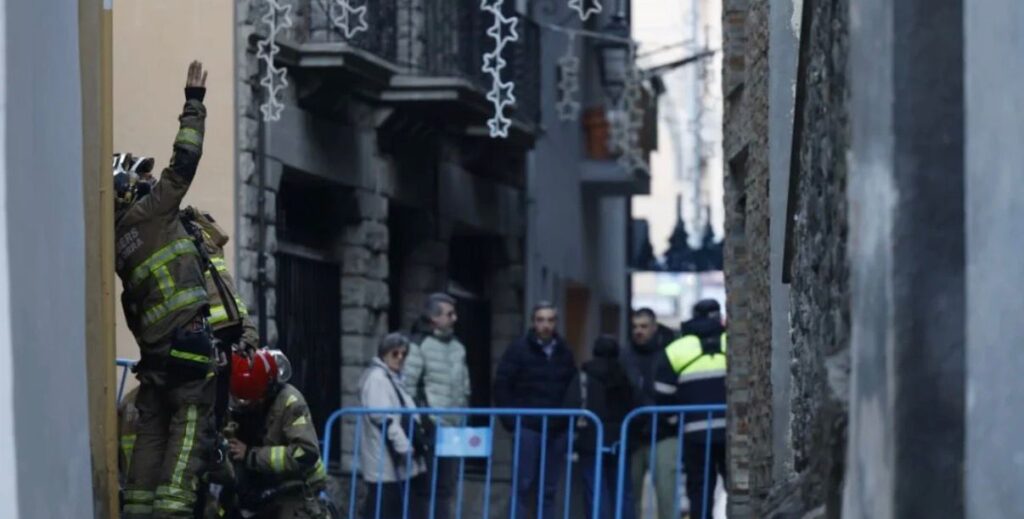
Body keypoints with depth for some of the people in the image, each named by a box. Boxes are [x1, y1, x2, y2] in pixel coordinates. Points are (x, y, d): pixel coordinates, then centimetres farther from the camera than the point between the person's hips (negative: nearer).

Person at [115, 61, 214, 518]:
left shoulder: (115, 236, 15)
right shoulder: (149, 212, -4)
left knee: (151, 426, 10)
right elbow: (184, 161, -5)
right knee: (190, 421, -7)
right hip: (187, 334, -7)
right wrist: (194, 103, 2)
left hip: (153, 342, 7)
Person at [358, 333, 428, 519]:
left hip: (398, 462, 10)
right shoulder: (376, 378, -11)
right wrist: (403, 446, -21)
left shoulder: (394, 378, 19)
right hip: (384, 461, -10)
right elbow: (383, 418, -20)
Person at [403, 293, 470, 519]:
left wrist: (464, 415, 15)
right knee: (425, 488, -4)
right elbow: (407, 387, -9)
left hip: (453, 429, 6)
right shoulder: (420, 347, -6)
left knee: (446, 486, 9)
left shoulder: (458, 348, 15)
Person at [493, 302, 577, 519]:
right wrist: (511, 420, -7)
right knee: (523, 486, -5)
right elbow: (501, 386, -1)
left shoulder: (564, 353, 12)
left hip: (556, 429, 4)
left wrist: (569, 421, 5)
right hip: (528, 427, -4)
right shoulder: (518, 350, 1)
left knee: (549, 489, 5)